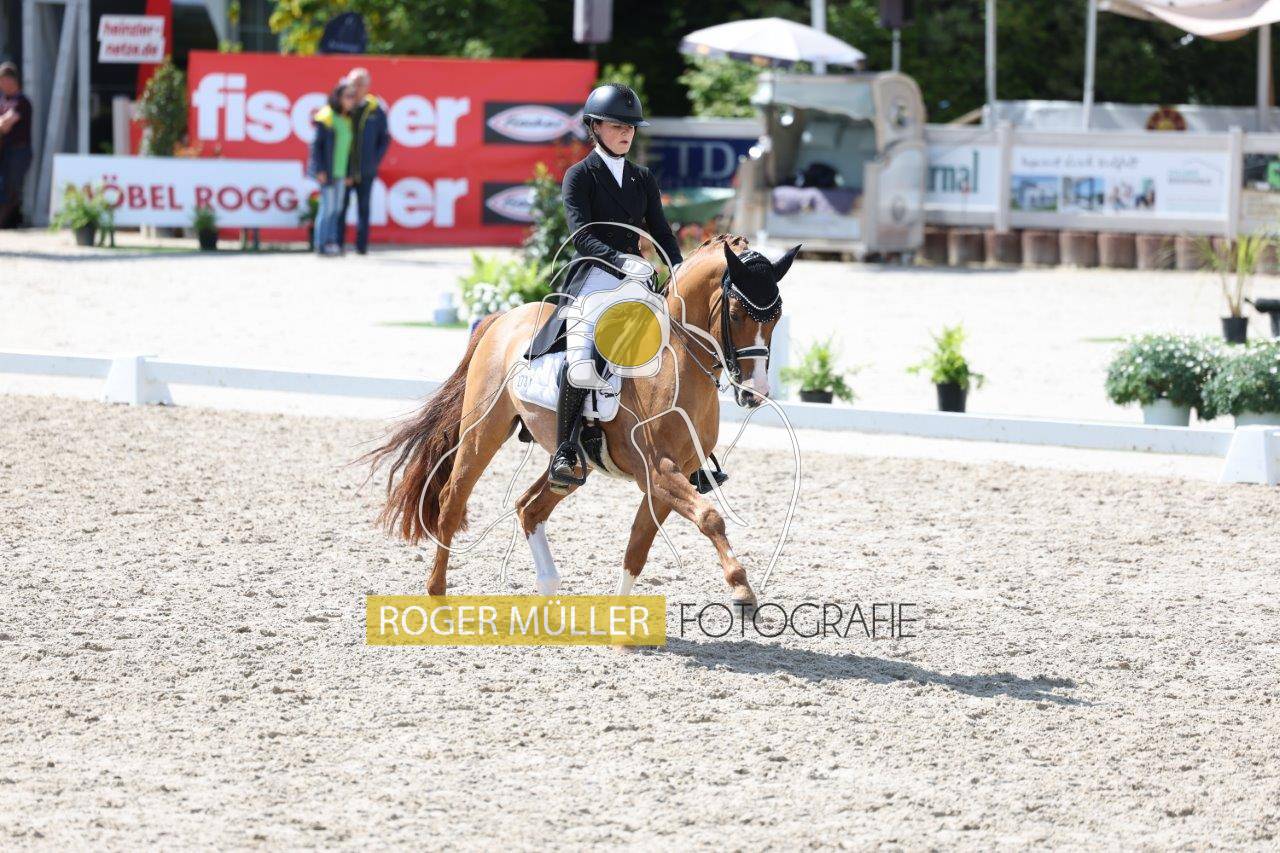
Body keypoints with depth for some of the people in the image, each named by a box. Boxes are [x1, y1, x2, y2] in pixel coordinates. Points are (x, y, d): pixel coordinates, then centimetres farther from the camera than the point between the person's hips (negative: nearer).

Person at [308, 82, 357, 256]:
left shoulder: (347, 121, 11)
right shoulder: (326, 117, -10)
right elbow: (316, 145, -11)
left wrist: (348, 174, 15)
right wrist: (320, 170, -16)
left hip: (340, 172, 7)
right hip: (327, 171, -7)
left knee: (337, 208, 7)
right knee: (328, 206, -7)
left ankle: (332, 242, 12)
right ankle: (321, 244, -2)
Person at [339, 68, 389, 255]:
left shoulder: (376, 110, 3)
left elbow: (384, 138, 9)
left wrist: (376, 160, 0)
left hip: (366, 170, 1)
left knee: (363, 209, 6)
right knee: (340, 207, 1)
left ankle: (361, 246, 11)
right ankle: (337, 244, 5)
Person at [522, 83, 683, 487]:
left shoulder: (643, 179, 17)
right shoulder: (580, 176, 0)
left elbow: (662, 234, 14)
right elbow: (582, 235, -12)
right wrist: (620, 260, -28)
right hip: (593, 278, -6)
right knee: (583, 367, -29)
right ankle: (564, 454, -18)